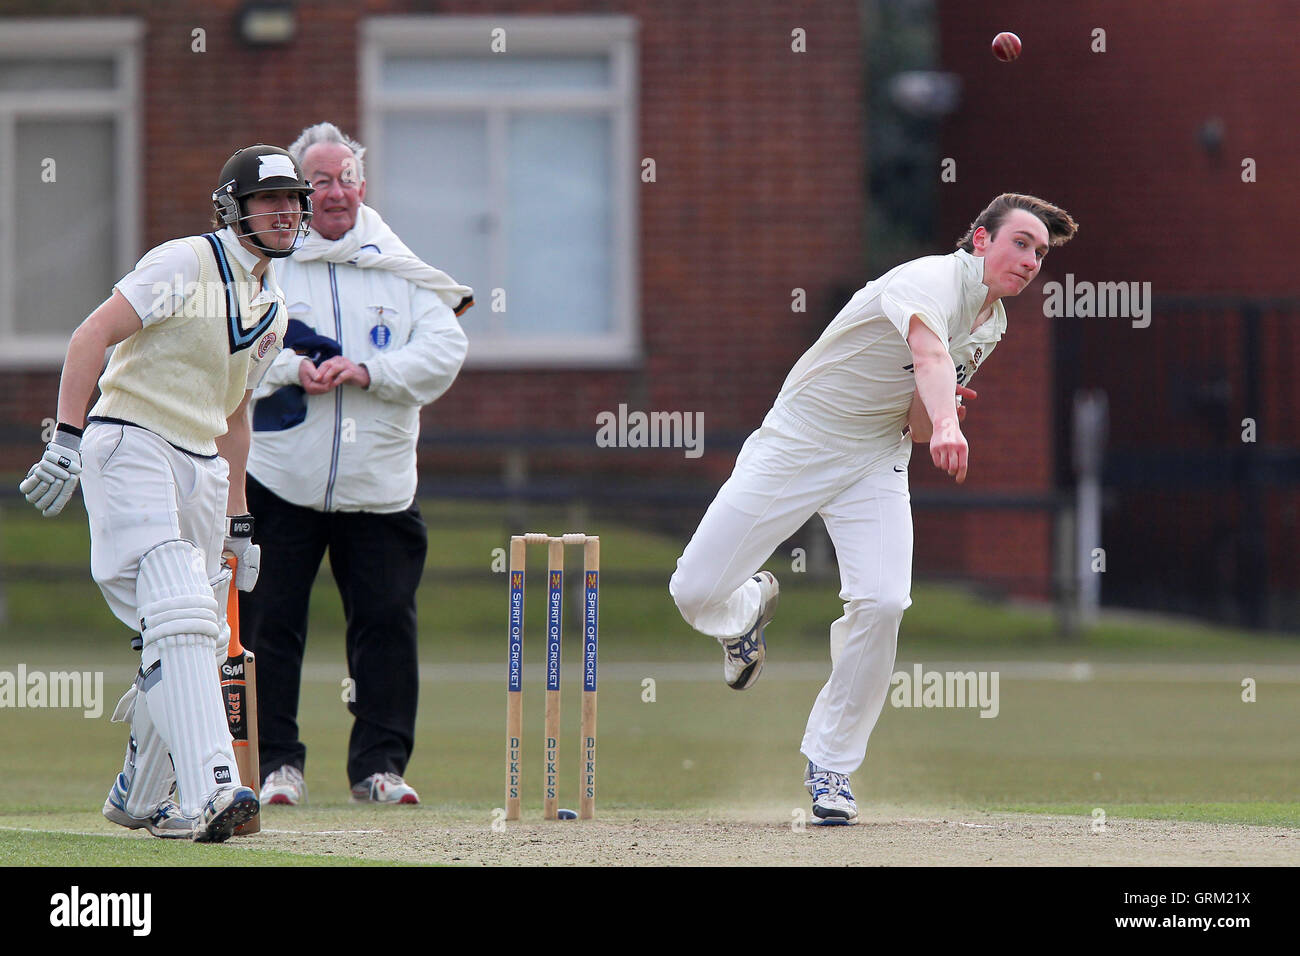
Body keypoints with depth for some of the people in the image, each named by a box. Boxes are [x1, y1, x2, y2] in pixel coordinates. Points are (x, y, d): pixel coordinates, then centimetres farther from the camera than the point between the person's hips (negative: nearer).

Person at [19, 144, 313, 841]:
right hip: (130, 446, -8)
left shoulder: (273, 309, 17)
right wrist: (67, 438, -22)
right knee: (181, 621, -22)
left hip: (202, 469, 8)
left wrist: (239, 521, 23)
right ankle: (210, 790, -33)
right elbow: (90, 337, -13)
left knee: (195, 645, 9)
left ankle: (139, 798, 25)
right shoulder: (186, 265, -8)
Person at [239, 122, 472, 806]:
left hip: (379, 486, 1)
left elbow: (445, 350, 0)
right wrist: (291, 370, -19)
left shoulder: (398, 269, 10)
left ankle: (379, 764, 6)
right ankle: (276, 762, 6)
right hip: (280, 480, -1)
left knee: (387, 620, -2)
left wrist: (367, 371, -14)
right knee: (270, 621, -2)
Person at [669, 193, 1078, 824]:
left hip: (875, 463, 5)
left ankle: (830, 761, -1)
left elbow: (920, 428, 7)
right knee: (696, 592, -9)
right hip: (795, 443, -5)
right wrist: (944, 424, -65)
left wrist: (930, 420, -17)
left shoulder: (990, 326, 4)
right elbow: (929, 354, -46)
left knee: (882, 602, -19)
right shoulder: (931, 282, -23)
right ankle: (750, 608, 31)